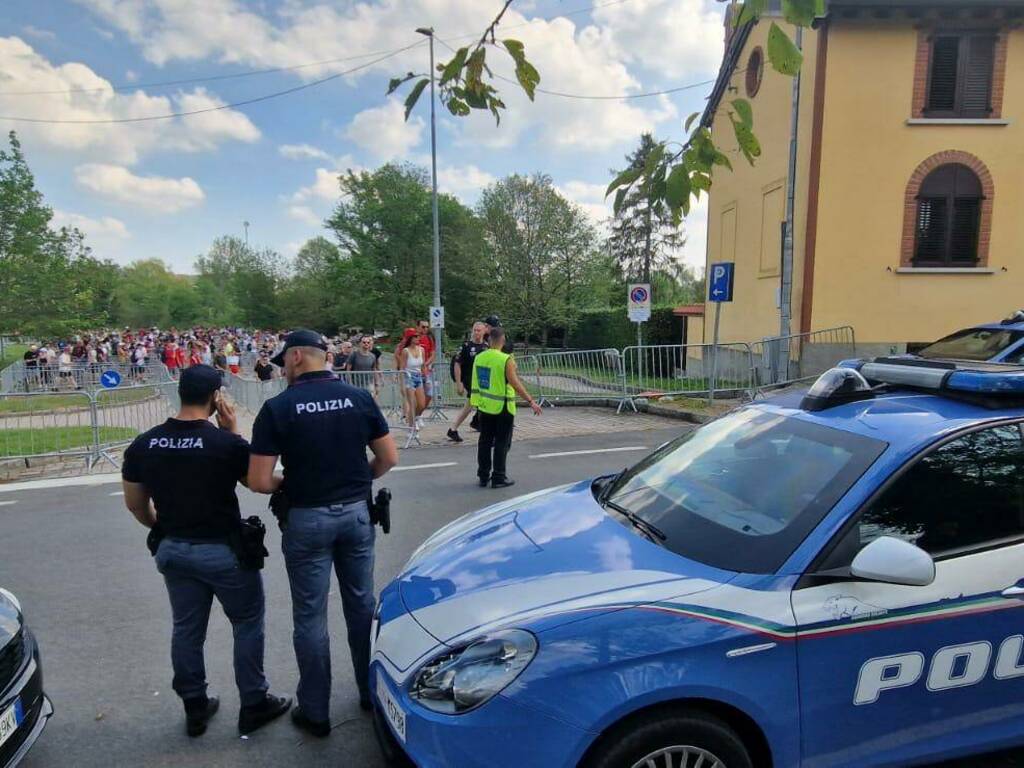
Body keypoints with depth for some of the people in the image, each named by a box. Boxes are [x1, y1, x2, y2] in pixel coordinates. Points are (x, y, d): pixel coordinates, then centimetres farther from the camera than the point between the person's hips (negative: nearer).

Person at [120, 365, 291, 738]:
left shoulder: (143, 445, -4)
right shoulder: (226, 443, -21)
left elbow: (134, 503, 7)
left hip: (174, 550, 5)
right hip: (224, 550, -5)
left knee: (186, 629, 18)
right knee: (247, 624, 12)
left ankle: (195, 709, 32)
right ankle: (254, 705, 22)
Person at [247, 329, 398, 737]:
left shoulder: (277, 408, -11)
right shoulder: (359, 398, -3)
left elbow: (259, 481, -14)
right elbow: (389, 458, 0)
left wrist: (287, 483, 7)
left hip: (307, 519, -3)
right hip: (356, 513, 3)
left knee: (310, 617, 10)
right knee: (362, 606, 18)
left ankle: (315, 712, 23)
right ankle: (371, 692, 33)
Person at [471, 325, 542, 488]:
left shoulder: (479, 358, 3)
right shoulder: (506, 360, -16)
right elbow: (515, 384, -21)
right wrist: (531, 401, -18)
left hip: (485, 406, 6)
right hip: (502, 408, -6)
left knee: (485, 441, 12)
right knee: (501, 443, 4)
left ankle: (483, 475, 19)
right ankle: (499, 478, 8)